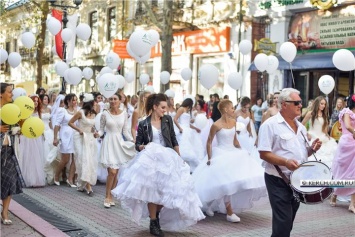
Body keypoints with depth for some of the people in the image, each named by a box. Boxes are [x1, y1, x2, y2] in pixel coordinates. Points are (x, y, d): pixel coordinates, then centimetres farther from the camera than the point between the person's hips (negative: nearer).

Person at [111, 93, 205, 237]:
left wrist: (179, 157, 7)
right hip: (150, 160, -2)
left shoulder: (168, 120, 6)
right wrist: (144, 147, -19)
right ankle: (153, 223, 9)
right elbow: (137, 145, 3)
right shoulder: (143, 124, 0)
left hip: (168, 159, 3)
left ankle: (157, 213, 25)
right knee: (152, 190, -5)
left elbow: (174, 140, 10)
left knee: (168, 189, -3)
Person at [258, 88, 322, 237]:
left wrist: (312, 148, -2)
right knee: (283, 222, -7)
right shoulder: (270, 125, -12)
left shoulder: (300, 127, 12)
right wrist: (285, 162, -30)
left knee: (289, 221, 16)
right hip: (278, 180, -7)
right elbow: (264, 154, -17)